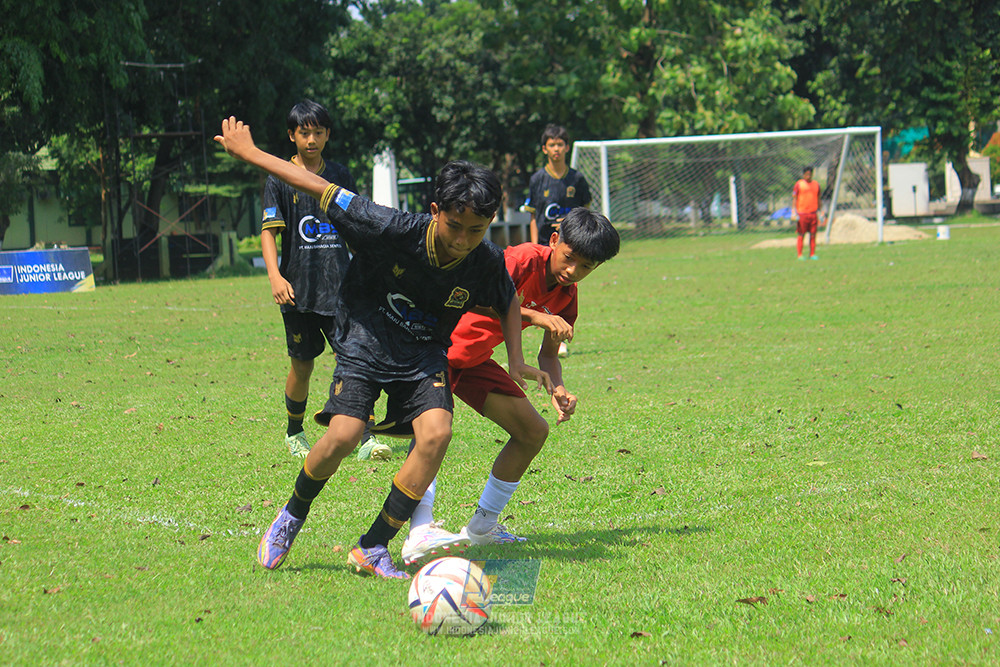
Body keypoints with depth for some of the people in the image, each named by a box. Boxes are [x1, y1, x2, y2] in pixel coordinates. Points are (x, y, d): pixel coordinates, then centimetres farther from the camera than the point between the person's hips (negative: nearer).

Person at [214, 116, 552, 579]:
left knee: (436, 432, -24)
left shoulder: (488, 262, -14)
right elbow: (323, 191, -18)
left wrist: (516, 359, 1)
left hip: (424, 354, 3)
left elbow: (508, 300, 11)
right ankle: (292, 517, 9)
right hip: (367, 341, -3)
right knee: (344, 435, -24)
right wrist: (249, 153, -12)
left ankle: (372, 548, -11)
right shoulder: (395, 231, -25)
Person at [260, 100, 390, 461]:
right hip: (299, 290, -2)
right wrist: (275, 275, -19)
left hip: (340, 286, 2)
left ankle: (365, 439, -11)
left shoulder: (340, 175, 10)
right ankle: (294, 433, 29)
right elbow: (268, 231, -5)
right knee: (302, 365, 7)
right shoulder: (280, 180, 1)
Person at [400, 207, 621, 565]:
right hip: (437, 345, -9)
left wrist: (558, 390, -11)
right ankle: (420, 531, -43)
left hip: (473, 361, 9)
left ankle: (482, 526, 17)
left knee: (534, 431, 6)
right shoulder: (523, 260, -22)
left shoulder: (566, 296, 3)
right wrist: (535, 316, -39)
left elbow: (548, 354, 10)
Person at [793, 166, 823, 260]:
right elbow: (794, 198, 1)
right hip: (802, 213, -4)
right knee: (801, 235, -4)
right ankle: (800, 255, -1)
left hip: (813, 213, 4)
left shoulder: (816, 184, 14)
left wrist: (819, 211, 18)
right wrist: (794, 211, -8)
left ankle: (812, 254, 7)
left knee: (813, 235, 2)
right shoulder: (799, 184, 2)